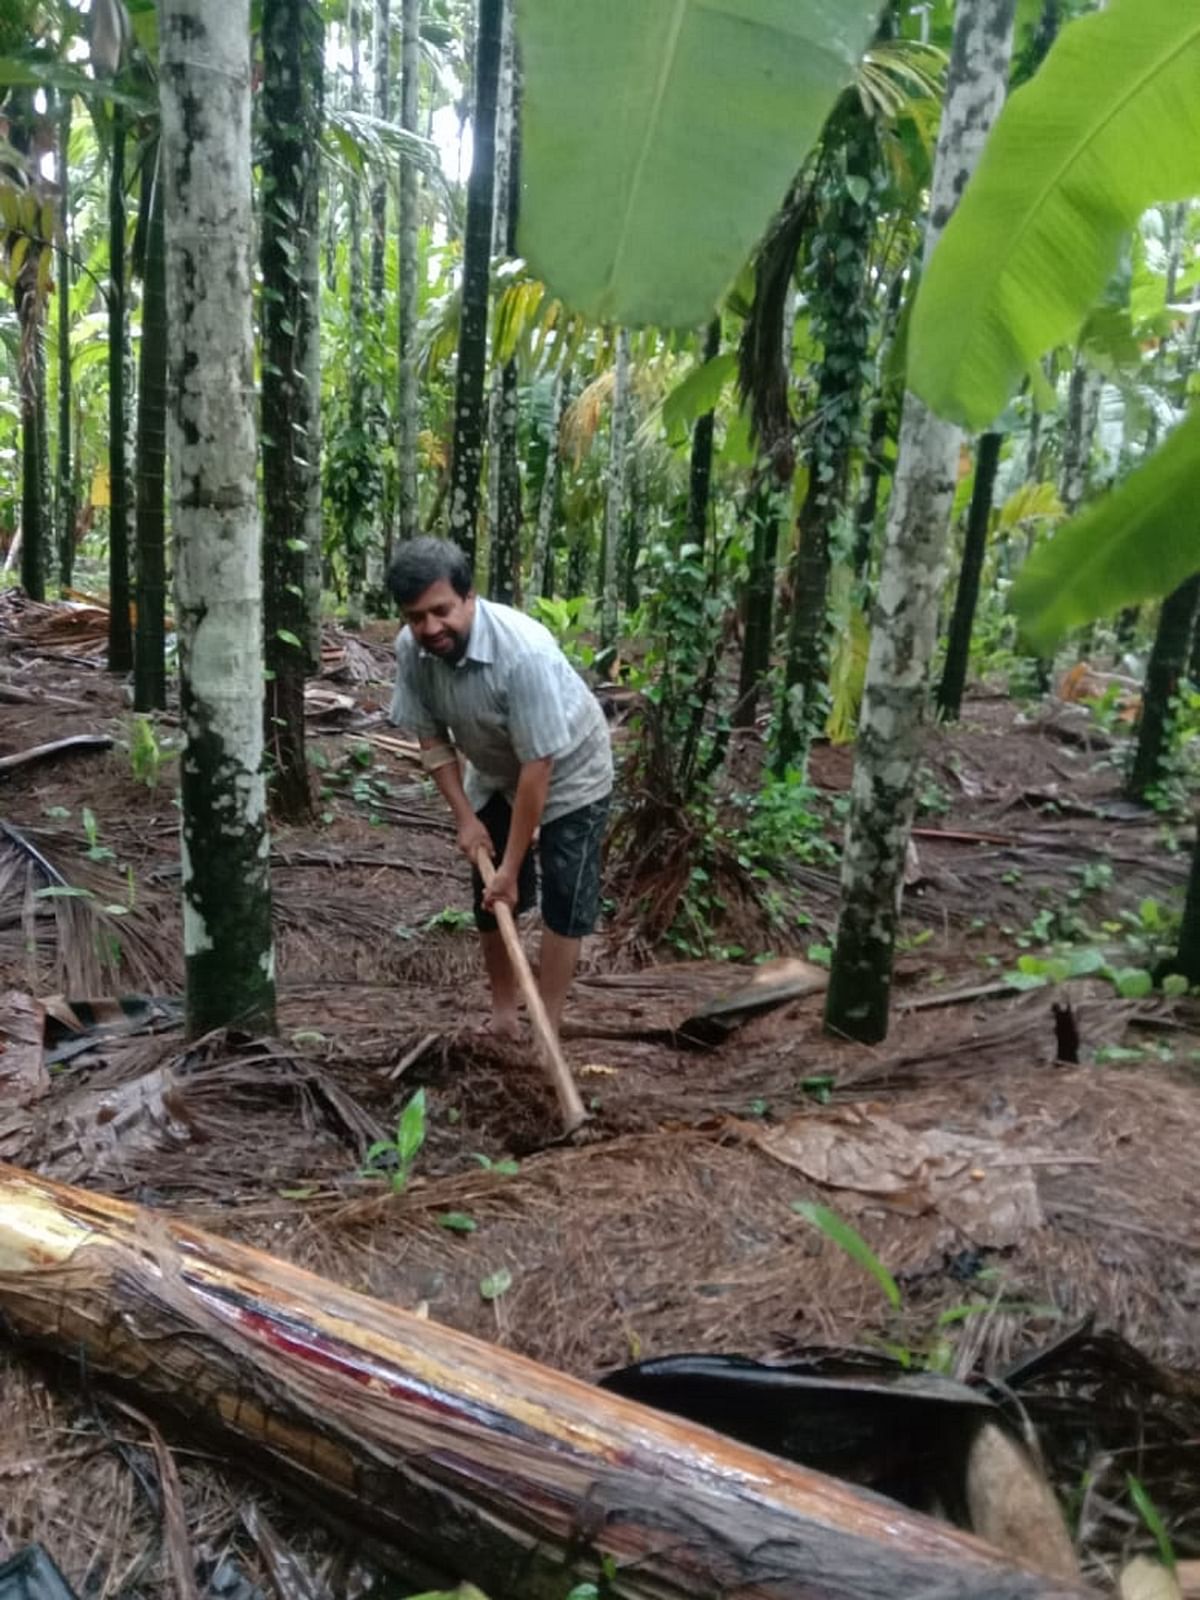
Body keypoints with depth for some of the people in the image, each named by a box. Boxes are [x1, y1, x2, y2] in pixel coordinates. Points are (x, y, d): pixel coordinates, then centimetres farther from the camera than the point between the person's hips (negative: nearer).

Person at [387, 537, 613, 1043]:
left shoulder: (524, 650, -39)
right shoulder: (411, 649, -21)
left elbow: (539, 764, -34)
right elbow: (432, 737, -7)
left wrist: (513, 867, -29)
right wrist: (465, 817, -15)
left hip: (569, 773, -5)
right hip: (494, 773, 6)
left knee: (565, 900, -6)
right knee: (490, 896, 9)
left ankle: (547, 1030, 4)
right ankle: (503, 1014, 25)